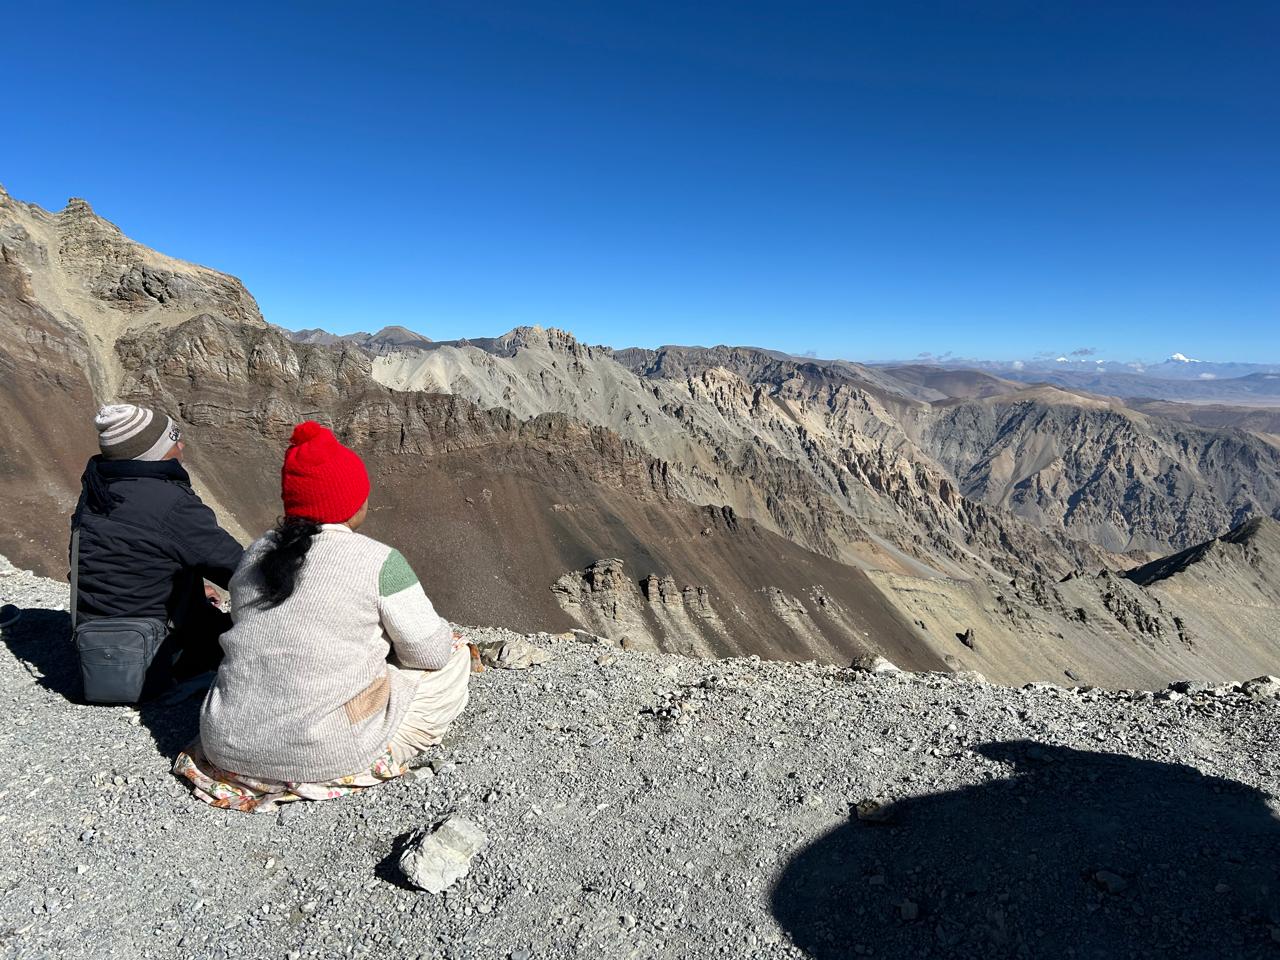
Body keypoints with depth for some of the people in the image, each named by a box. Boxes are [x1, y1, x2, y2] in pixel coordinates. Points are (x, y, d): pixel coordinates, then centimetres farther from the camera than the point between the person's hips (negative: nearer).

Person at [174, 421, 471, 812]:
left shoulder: (255, 554, 6)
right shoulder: (377, 561, -14)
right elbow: (429, 651, -8)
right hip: (324, 751, -7)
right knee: (454, 657, 7)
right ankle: (378, 757, 7)